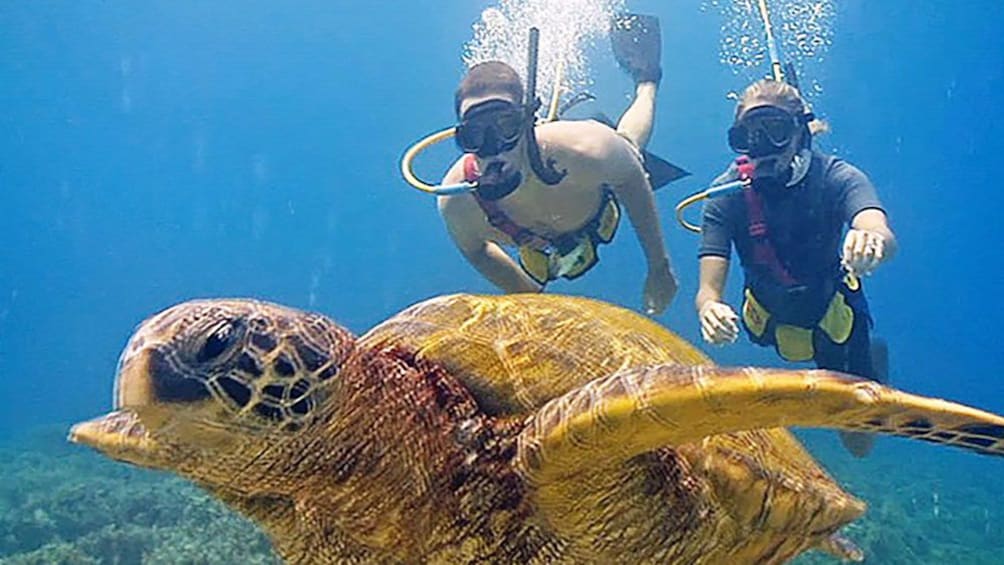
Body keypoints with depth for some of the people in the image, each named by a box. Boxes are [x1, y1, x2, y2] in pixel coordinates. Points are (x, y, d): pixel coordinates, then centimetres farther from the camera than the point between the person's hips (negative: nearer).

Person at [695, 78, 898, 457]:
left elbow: (885, 238, -46)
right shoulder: (727, 194, -25)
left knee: (860, 444, 7)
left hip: (833, 311, -1)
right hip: (771, 319, 1)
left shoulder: (835, 177, -27)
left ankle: (873, 360, 34)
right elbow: (709, 288, -30)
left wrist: (872, 240, -71)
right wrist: (710, 309, -55)